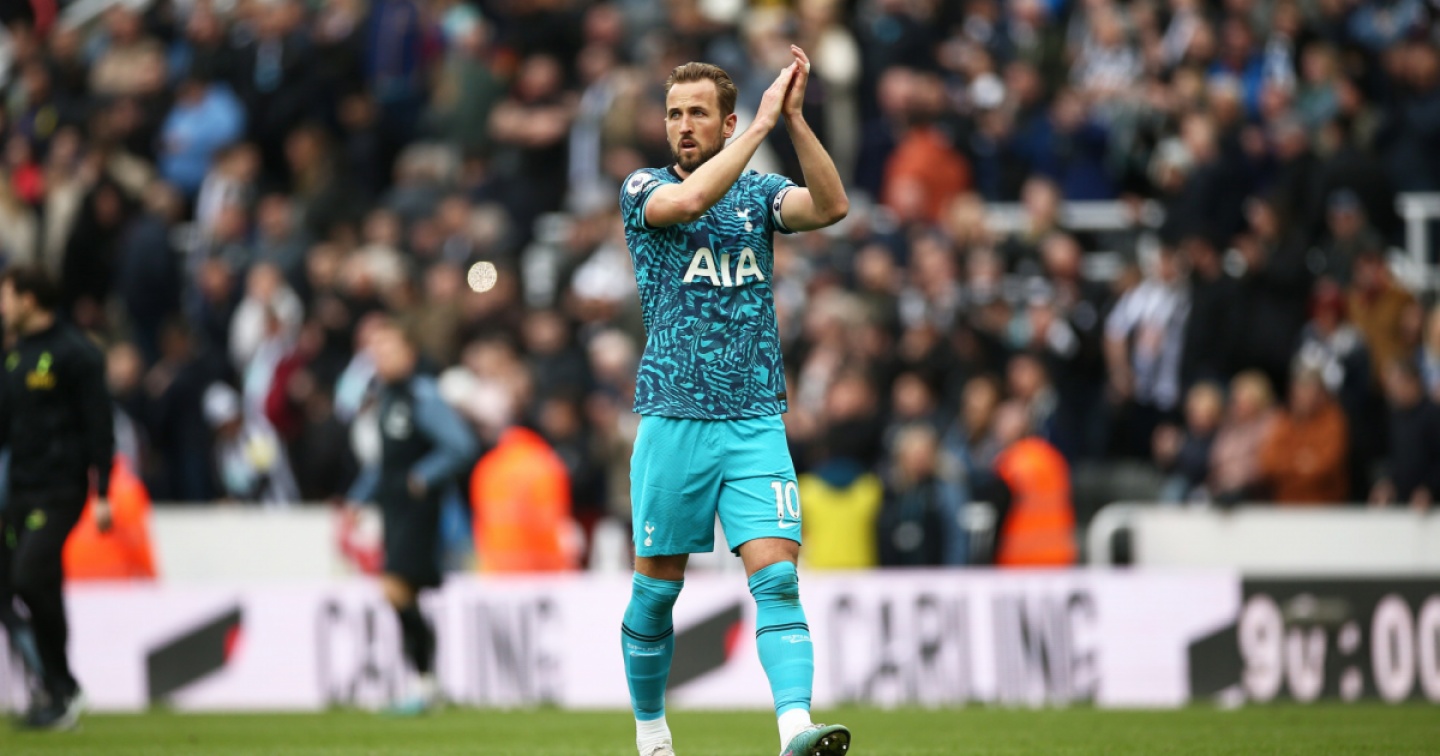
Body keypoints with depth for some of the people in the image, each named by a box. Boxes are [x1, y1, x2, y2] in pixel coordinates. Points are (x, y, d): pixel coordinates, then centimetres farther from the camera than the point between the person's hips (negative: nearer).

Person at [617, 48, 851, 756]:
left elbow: (831, 205, -10)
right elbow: (690, 199, -21)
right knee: (658, 586, 6)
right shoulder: (643, 188, 2)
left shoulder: (759, 192, 10)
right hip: (674, 421, -1)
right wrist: (762, 122, -19)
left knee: (777, 575, -14)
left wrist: (793, 118, -19)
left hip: (756, 424, 1)